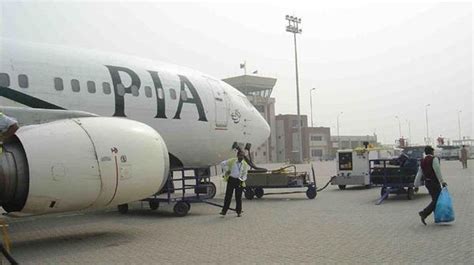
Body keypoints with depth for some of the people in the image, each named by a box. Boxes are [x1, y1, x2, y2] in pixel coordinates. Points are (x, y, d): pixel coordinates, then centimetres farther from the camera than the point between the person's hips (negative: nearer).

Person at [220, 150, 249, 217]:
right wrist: (226, 170, 2)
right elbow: (222, 164, 9)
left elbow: (244, 175, 5)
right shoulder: (232, 161, -1)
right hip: (231, 179, -1)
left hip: (239, 181, 1)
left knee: (238, 197, 4)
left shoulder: (245, 164, 3)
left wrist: (242, 180, -13)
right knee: (228, 196, 1)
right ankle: (224, 211, 7)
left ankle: (238, 212, 14)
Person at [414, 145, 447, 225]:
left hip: (427, 182, 8)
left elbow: (419, 173, 8)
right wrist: (442, 181, -12)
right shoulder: (434, 159, -13)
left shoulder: (422, 161, 8)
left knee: (435, 199, 16)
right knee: (436, 200, -4)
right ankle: (424, 213, -15)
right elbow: (437, 171, -16)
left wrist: (416, 184, 10)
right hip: (434, 183, -8)